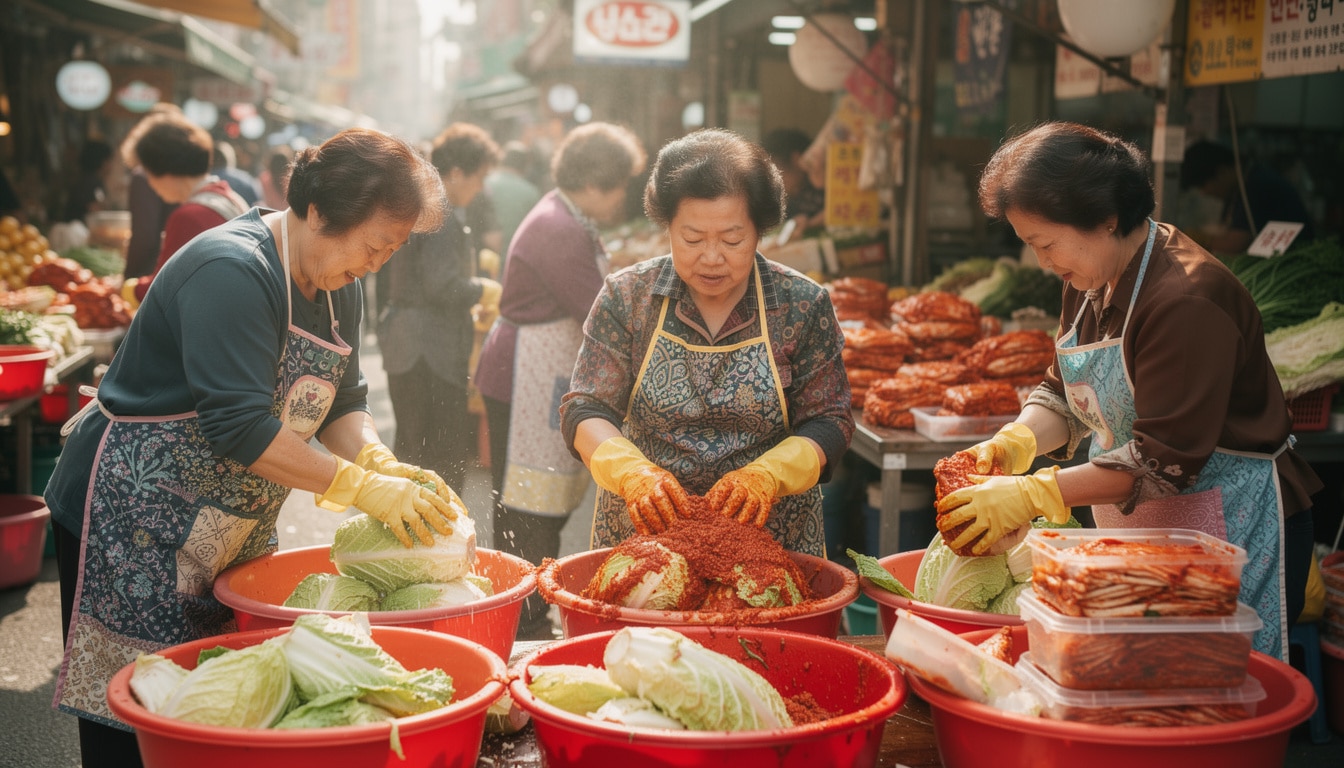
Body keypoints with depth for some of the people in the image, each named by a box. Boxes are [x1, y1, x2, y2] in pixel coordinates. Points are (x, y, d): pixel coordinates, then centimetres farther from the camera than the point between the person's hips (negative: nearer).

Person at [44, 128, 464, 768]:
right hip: (133, 520, -8)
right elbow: (240, 426, -30)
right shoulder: (232, 272, -24)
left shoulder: (339, 289, 5)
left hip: (236, 534, 9)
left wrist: (383, 464, -13)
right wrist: (363, 488, -29)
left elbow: (339, 403, 7)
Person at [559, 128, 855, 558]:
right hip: (641, 531, 1)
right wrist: (633, 472, -23)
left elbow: (830, 422, -1)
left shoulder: (804, 305, -2)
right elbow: (584, 411, -3)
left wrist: (767, 474, -20)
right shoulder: (626, 297, -2)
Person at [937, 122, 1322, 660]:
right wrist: (1013, 444, -9)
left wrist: (1031, 496, -26)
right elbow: (1064, 394, 11)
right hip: (1137, 527, 8)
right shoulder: (1092, 282, 5)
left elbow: (1162, 462, -26)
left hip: (1229, 528, -8)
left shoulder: (1187, 301, -25)